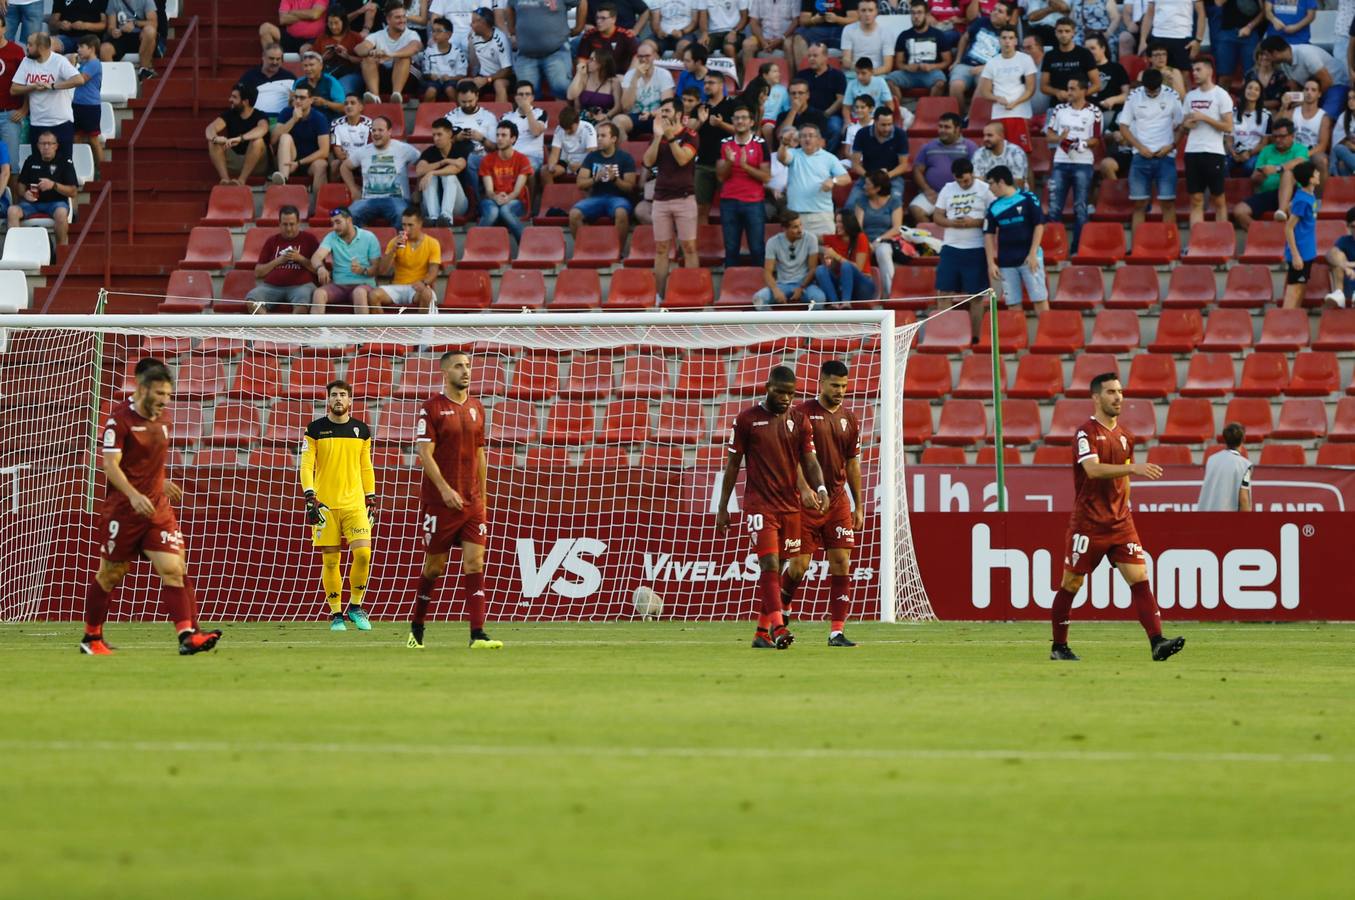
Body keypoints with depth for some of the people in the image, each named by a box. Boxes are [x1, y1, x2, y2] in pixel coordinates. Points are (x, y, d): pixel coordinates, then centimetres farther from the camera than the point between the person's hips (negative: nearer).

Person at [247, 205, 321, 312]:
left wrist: (300, 259, -8)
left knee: (302, 299, -38)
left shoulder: (308, 239, 12)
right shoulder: (272, 241, 19)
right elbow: (257, 272, 16)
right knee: (252, 298, -28)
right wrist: (278, 261, 1)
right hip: (271, 286, 3)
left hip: (300, 285, -3)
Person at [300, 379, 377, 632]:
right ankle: (336, 614, 10)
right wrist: (310, 499, -12)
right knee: (331, 560, -1)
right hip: (325, 504, -2)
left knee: (363, 554, -12)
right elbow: (306, 465, -2)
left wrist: (371, 501, 12)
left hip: (354, 503, 2)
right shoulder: (316, 429, 2)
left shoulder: (361, 430, 10)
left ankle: (355, 606, 7)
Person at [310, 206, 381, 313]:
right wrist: (320, 268, -34)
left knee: (359, 293, -38)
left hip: (363, 284, -3)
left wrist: (363, 270, -24)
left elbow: (377, 268, -2)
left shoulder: (368, 238, 1)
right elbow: (317, 256, -10)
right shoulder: (331, 238, 8)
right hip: (338, 285, 3)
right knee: (318, 293, -28)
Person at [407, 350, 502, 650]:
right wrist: (445, 489, -22)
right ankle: (416, 629, 23)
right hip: (439, 501, -4)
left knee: (474, 562, -7)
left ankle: (477, 634, -12)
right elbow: (425, 453, -12)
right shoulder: (431, 408, -6)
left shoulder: (476, 408, 11)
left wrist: (482, 497, 14)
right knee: (434, 565, 5)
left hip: (472, 501, 4)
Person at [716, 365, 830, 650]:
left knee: (775, 569, 8)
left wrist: (820, 488, -16)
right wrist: (722, 508, 4)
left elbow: (809, 460, 4)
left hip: (790, 506, 4)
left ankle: (762, 633, 16)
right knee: (769, 565, -17)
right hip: (760, 505, -4)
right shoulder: (747, 420, 0)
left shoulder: (799, 420, 8)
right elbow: (732, 464, 4)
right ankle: (778, 627, -27)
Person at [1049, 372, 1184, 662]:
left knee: (1140, 578, -8)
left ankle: (1157, 642, -16)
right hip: (1088, 523, -5)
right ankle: (1058, 647, 17)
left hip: (1120, 522, 6)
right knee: (1071, 584, 5)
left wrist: (1124, 507, 17)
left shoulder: (1124, 436, 12)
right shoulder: (1086, 433, -10)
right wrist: (1133, 467, -37)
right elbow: (1093, 469, -28)